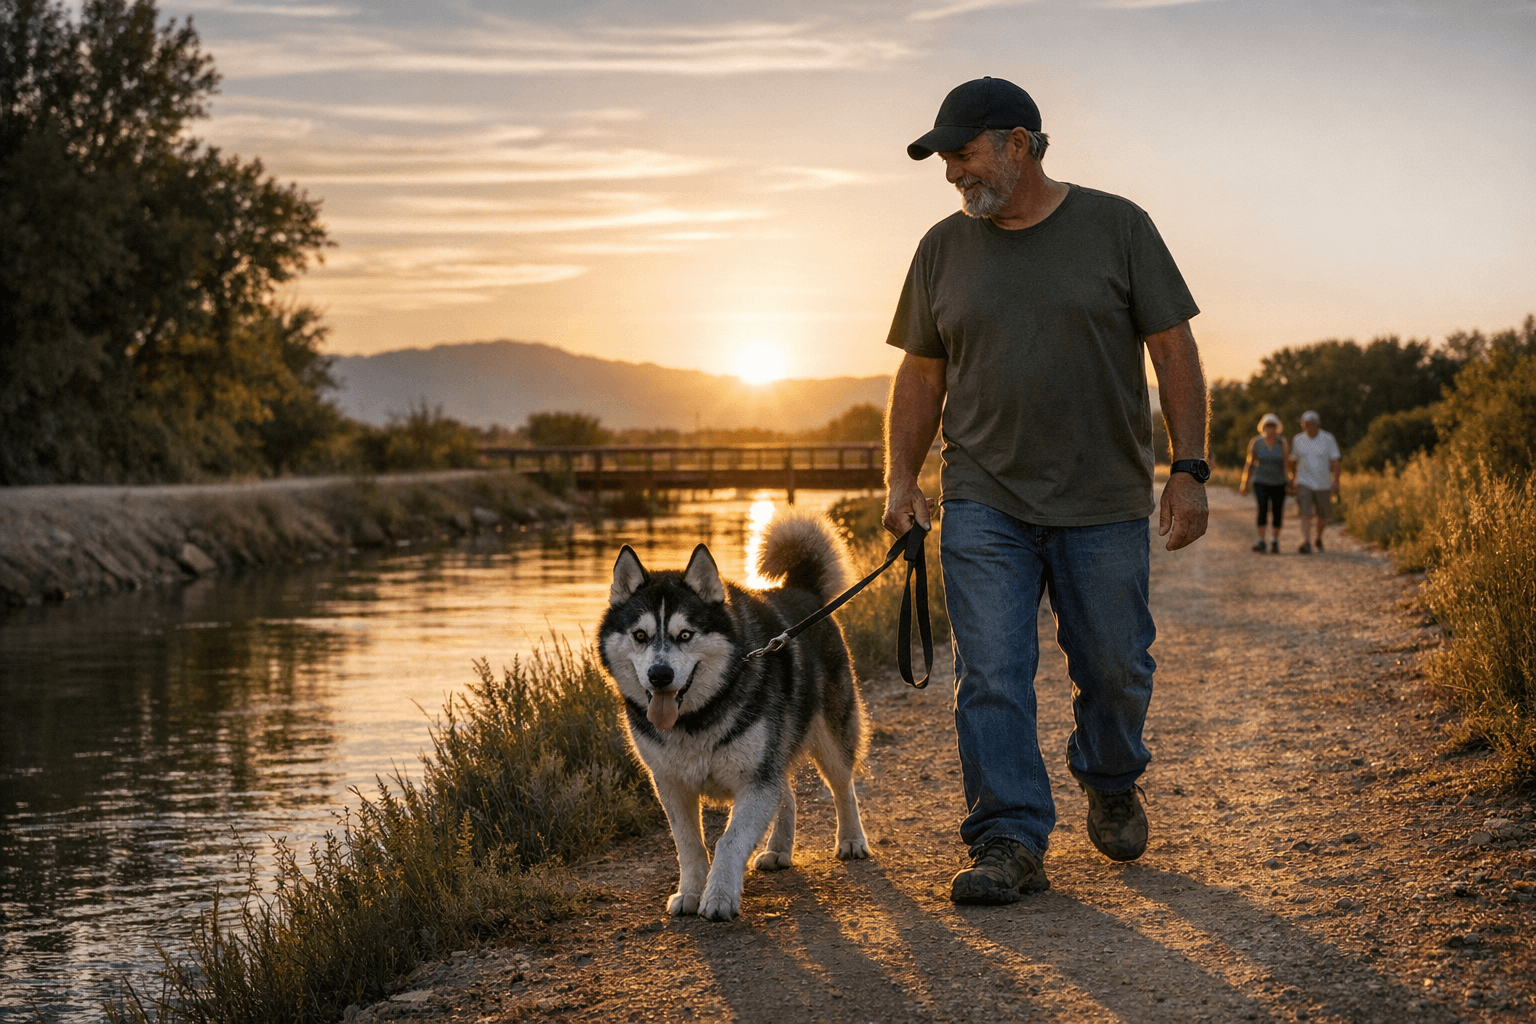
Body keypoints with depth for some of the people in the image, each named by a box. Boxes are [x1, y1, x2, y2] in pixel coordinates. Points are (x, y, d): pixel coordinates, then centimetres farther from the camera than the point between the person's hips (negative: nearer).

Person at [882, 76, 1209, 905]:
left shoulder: (1116, 227, 0)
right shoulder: (944, 249, 8)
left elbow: (1173, 350, -1)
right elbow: (921, 374, 12)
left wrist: (1189, 469, -8)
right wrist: (901, 479, 2)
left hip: (1104, 504, -1)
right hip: (984, 504, 1)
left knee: (1115, 670, 8)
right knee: (990, 676, -9)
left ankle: (1110, 787, 36)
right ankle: (1009, 844, -5)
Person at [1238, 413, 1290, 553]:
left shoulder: (1283, 444, -5)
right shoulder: (1256, 443, -3)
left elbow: (1287, 464, -7)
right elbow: (1250, 464, 4)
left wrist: (1289, 482, -16)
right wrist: (1245, 484, 6)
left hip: (1279, 483, 0)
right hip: (1261, 482, 0)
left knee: (1277, 511, 0)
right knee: (1262, 507, -17)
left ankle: (1275, 541, 15)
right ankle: (1260, 540, -17)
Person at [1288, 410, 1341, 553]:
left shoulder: (1328, 439, -8)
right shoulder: (1298, 440, -2)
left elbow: (1335, 462, -9)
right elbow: (1294, 459, 13)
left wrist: (1336, 482, -18)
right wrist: (1293, 476, 23)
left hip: (1323, 484, 0)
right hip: (1304, 483, 0)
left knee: (1322, 515, 12)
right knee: (1305, 513, -17)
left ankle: (1318, 537, 41)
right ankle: (1306, 543, -26)